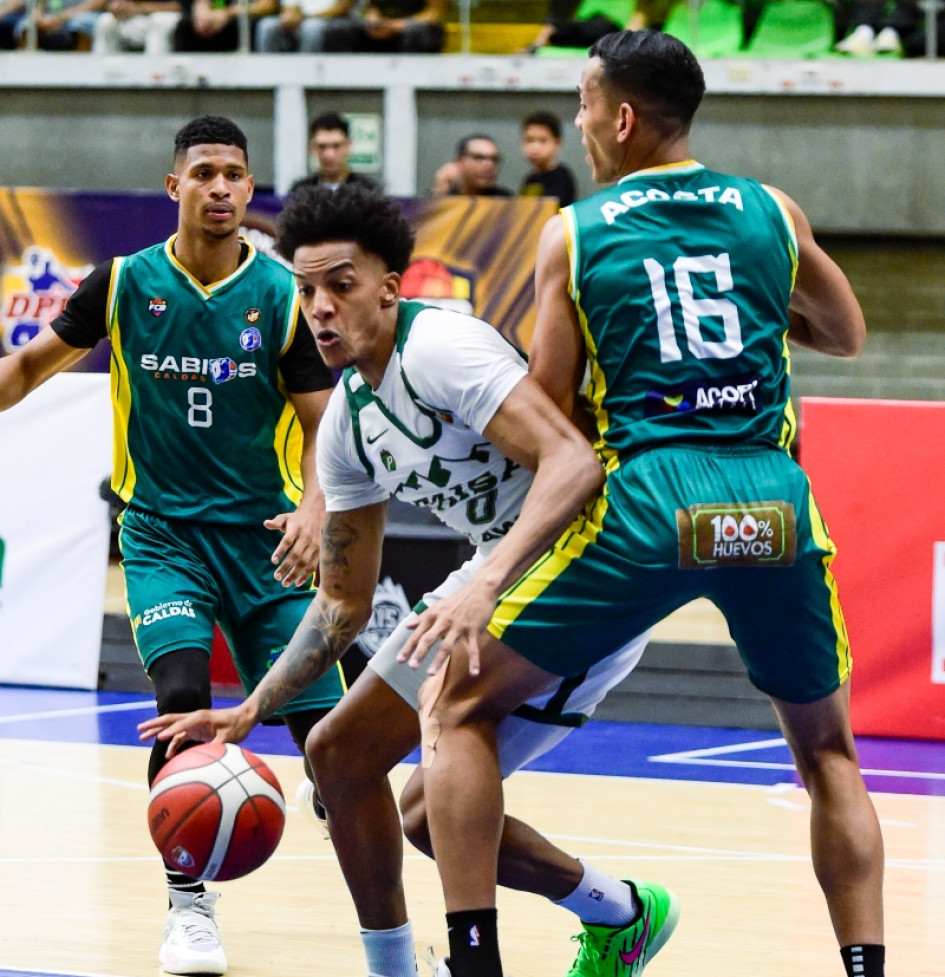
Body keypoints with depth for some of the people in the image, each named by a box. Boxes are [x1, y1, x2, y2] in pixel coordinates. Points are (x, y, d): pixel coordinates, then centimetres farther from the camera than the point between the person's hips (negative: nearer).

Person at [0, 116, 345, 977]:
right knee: (185, 699, -23)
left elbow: (321, 424, -2)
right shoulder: (126, 284, -2)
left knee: (322, 726, -3)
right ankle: (188, 906, -10)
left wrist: (314, 507, -19)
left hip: (262, 537, 1)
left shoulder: (284, 295, -4)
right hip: (162, 533, -1)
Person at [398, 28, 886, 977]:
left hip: (646, 497, -3)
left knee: (458, 702, 11)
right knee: (826, 747, 24)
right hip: (777, 503, 3)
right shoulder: (772, 213, 13)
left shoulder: (574, 232, 7)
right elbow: (846, 337, 30)